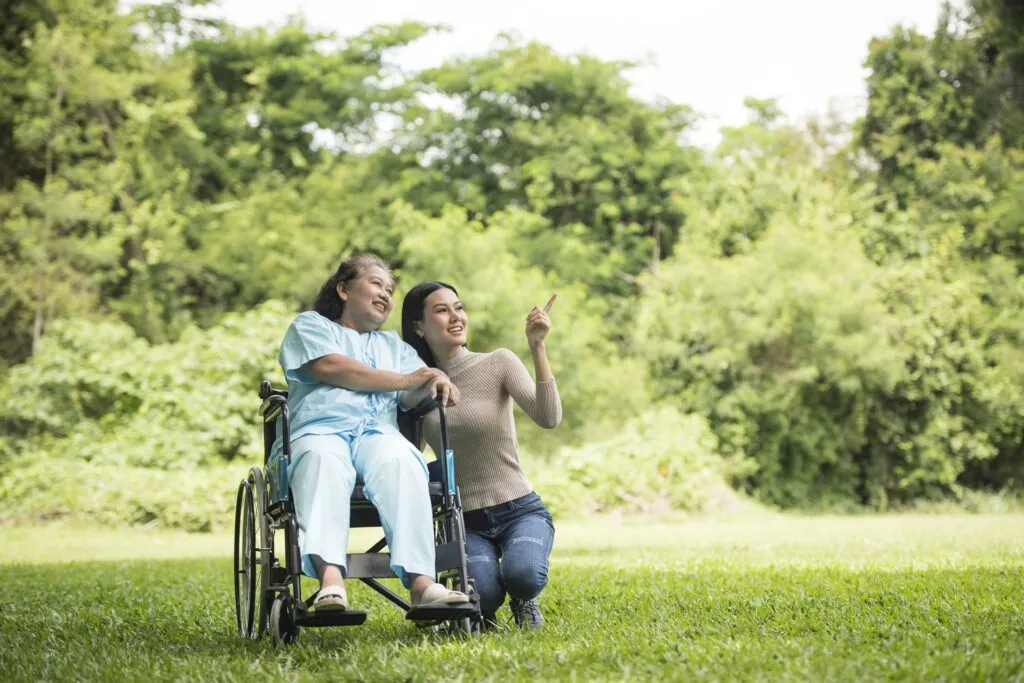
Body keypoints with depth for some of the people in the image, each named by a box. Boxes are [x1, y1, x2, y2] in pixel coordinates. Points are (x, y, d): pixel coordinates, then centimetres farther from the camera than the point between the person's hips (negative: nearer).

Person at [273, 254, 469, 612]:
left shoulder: (394, 345, 36)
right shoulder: (311, 325, 24)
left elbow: (411, 397, 16)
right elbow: (330, 368, 1)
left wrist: (434, 385, -10)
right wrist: (405, 379, 2)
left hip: (378, 432, 3)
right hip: (319, 430, -3)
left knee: (400, 459, -35)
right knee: (323, 460, -40)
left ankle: (421, 582, -49)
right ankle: (330, 580, -58)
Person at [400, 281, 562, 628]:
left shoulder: (498, 363, -3)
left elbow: (548, 418, -18)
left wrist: (537, 347, -24)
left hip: (520, 509, -1)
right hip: (464, 521, 1)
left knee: (522, 574, -33)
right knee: (480, 596, -29)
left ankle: (523, 600, 6)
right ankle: (484, 612, 11)